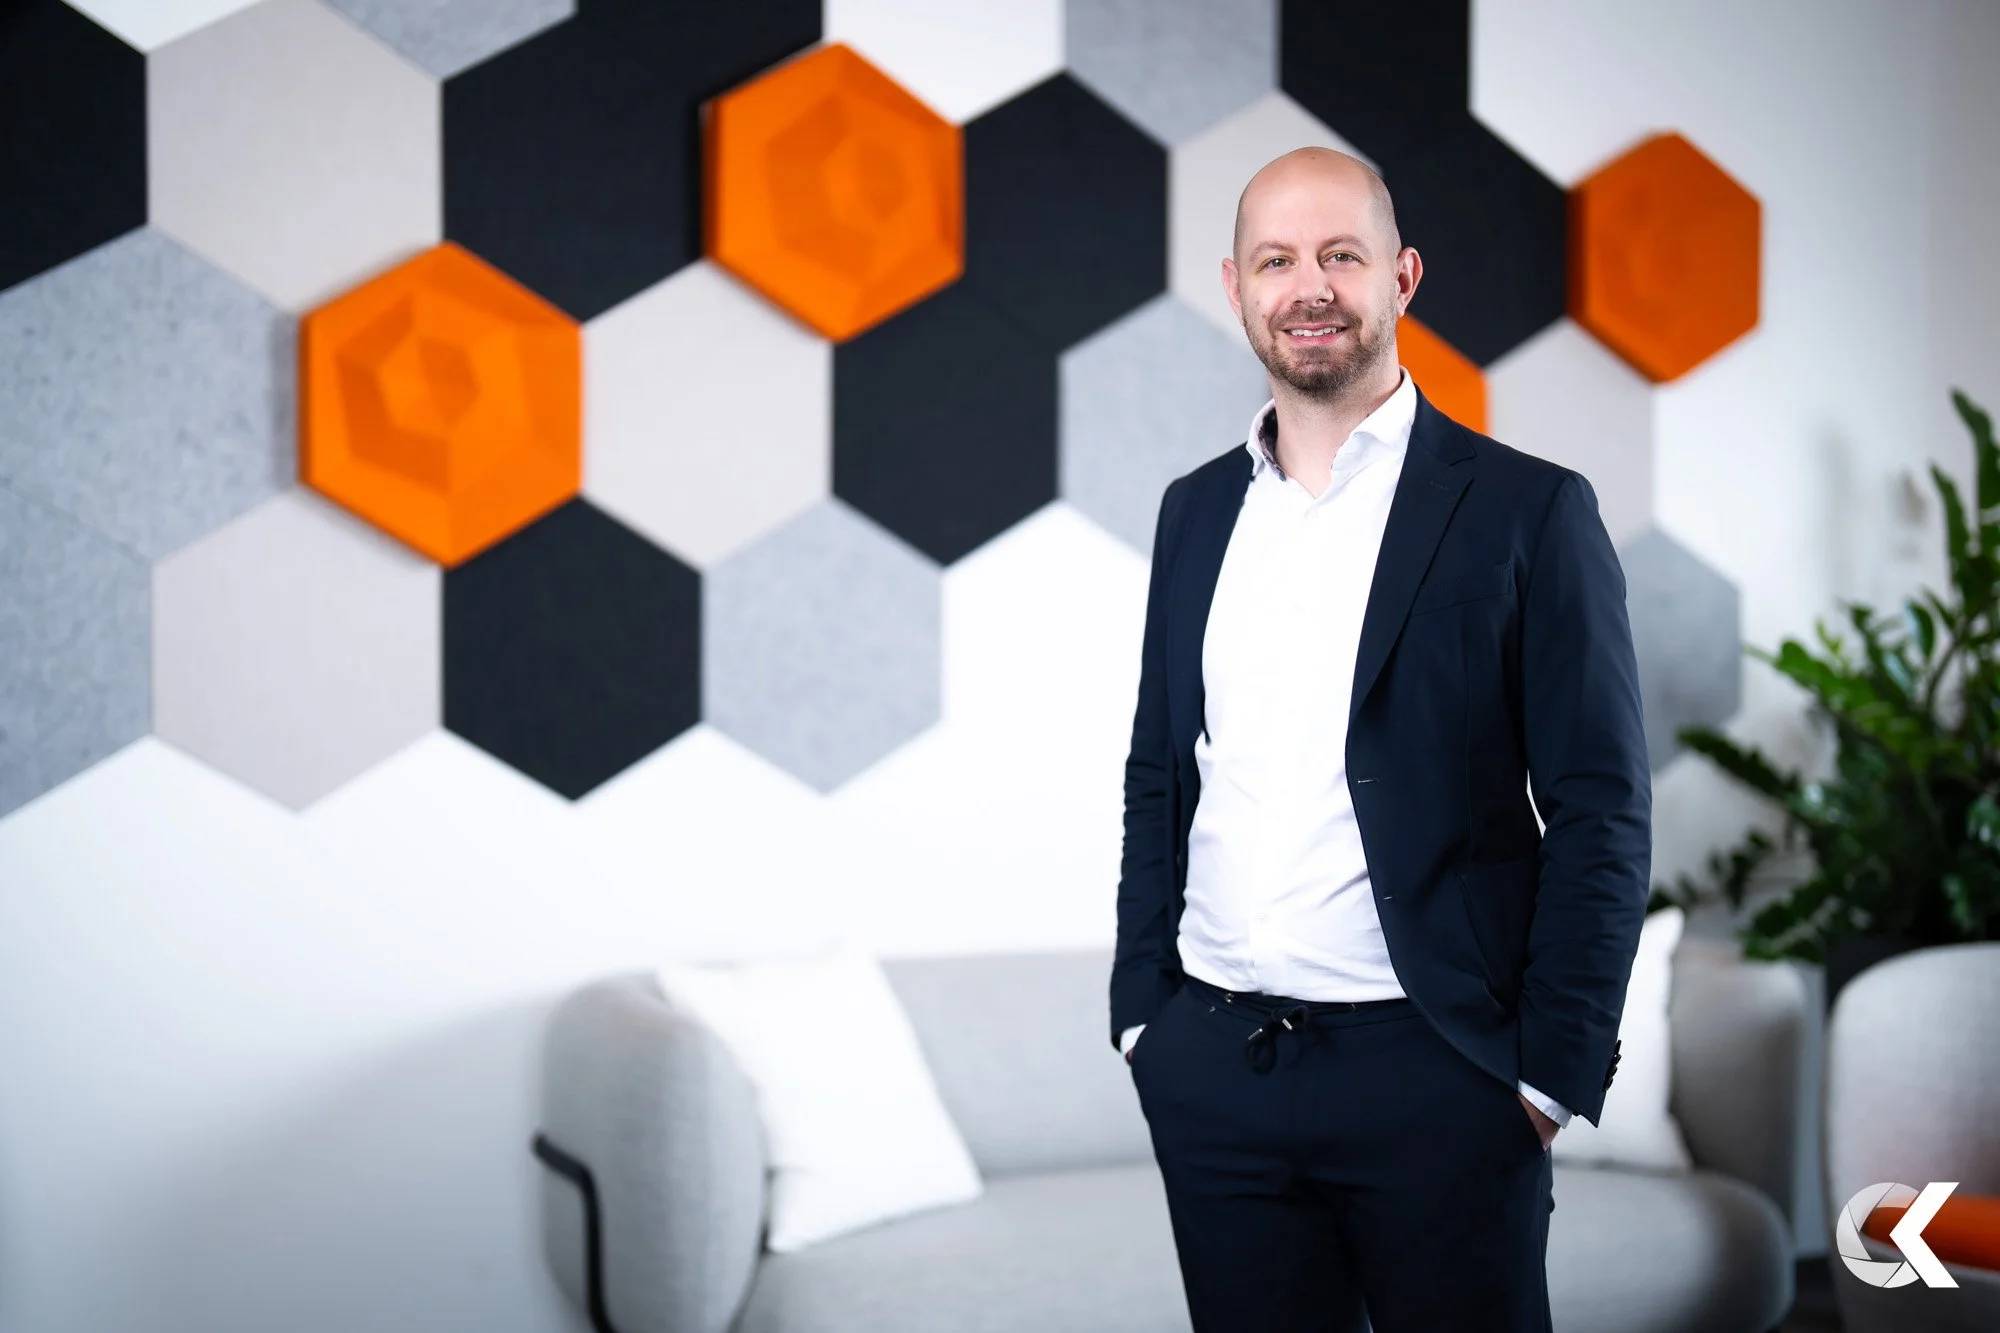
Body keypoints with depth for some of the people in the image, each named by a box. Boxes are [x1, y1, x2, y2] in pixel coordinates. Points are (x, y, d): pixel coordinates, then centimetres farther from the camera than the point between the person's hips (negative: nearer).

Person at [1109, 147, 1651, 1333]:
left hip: (1432, 1070, -4)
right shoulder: (1196, 511, 11)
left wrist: (1553, 1074, -10)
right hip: (1210, 1069, 4)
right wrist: (1142, 1014, 10)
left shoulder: (1530, 511, -4)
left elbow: (1601, 815, -6)